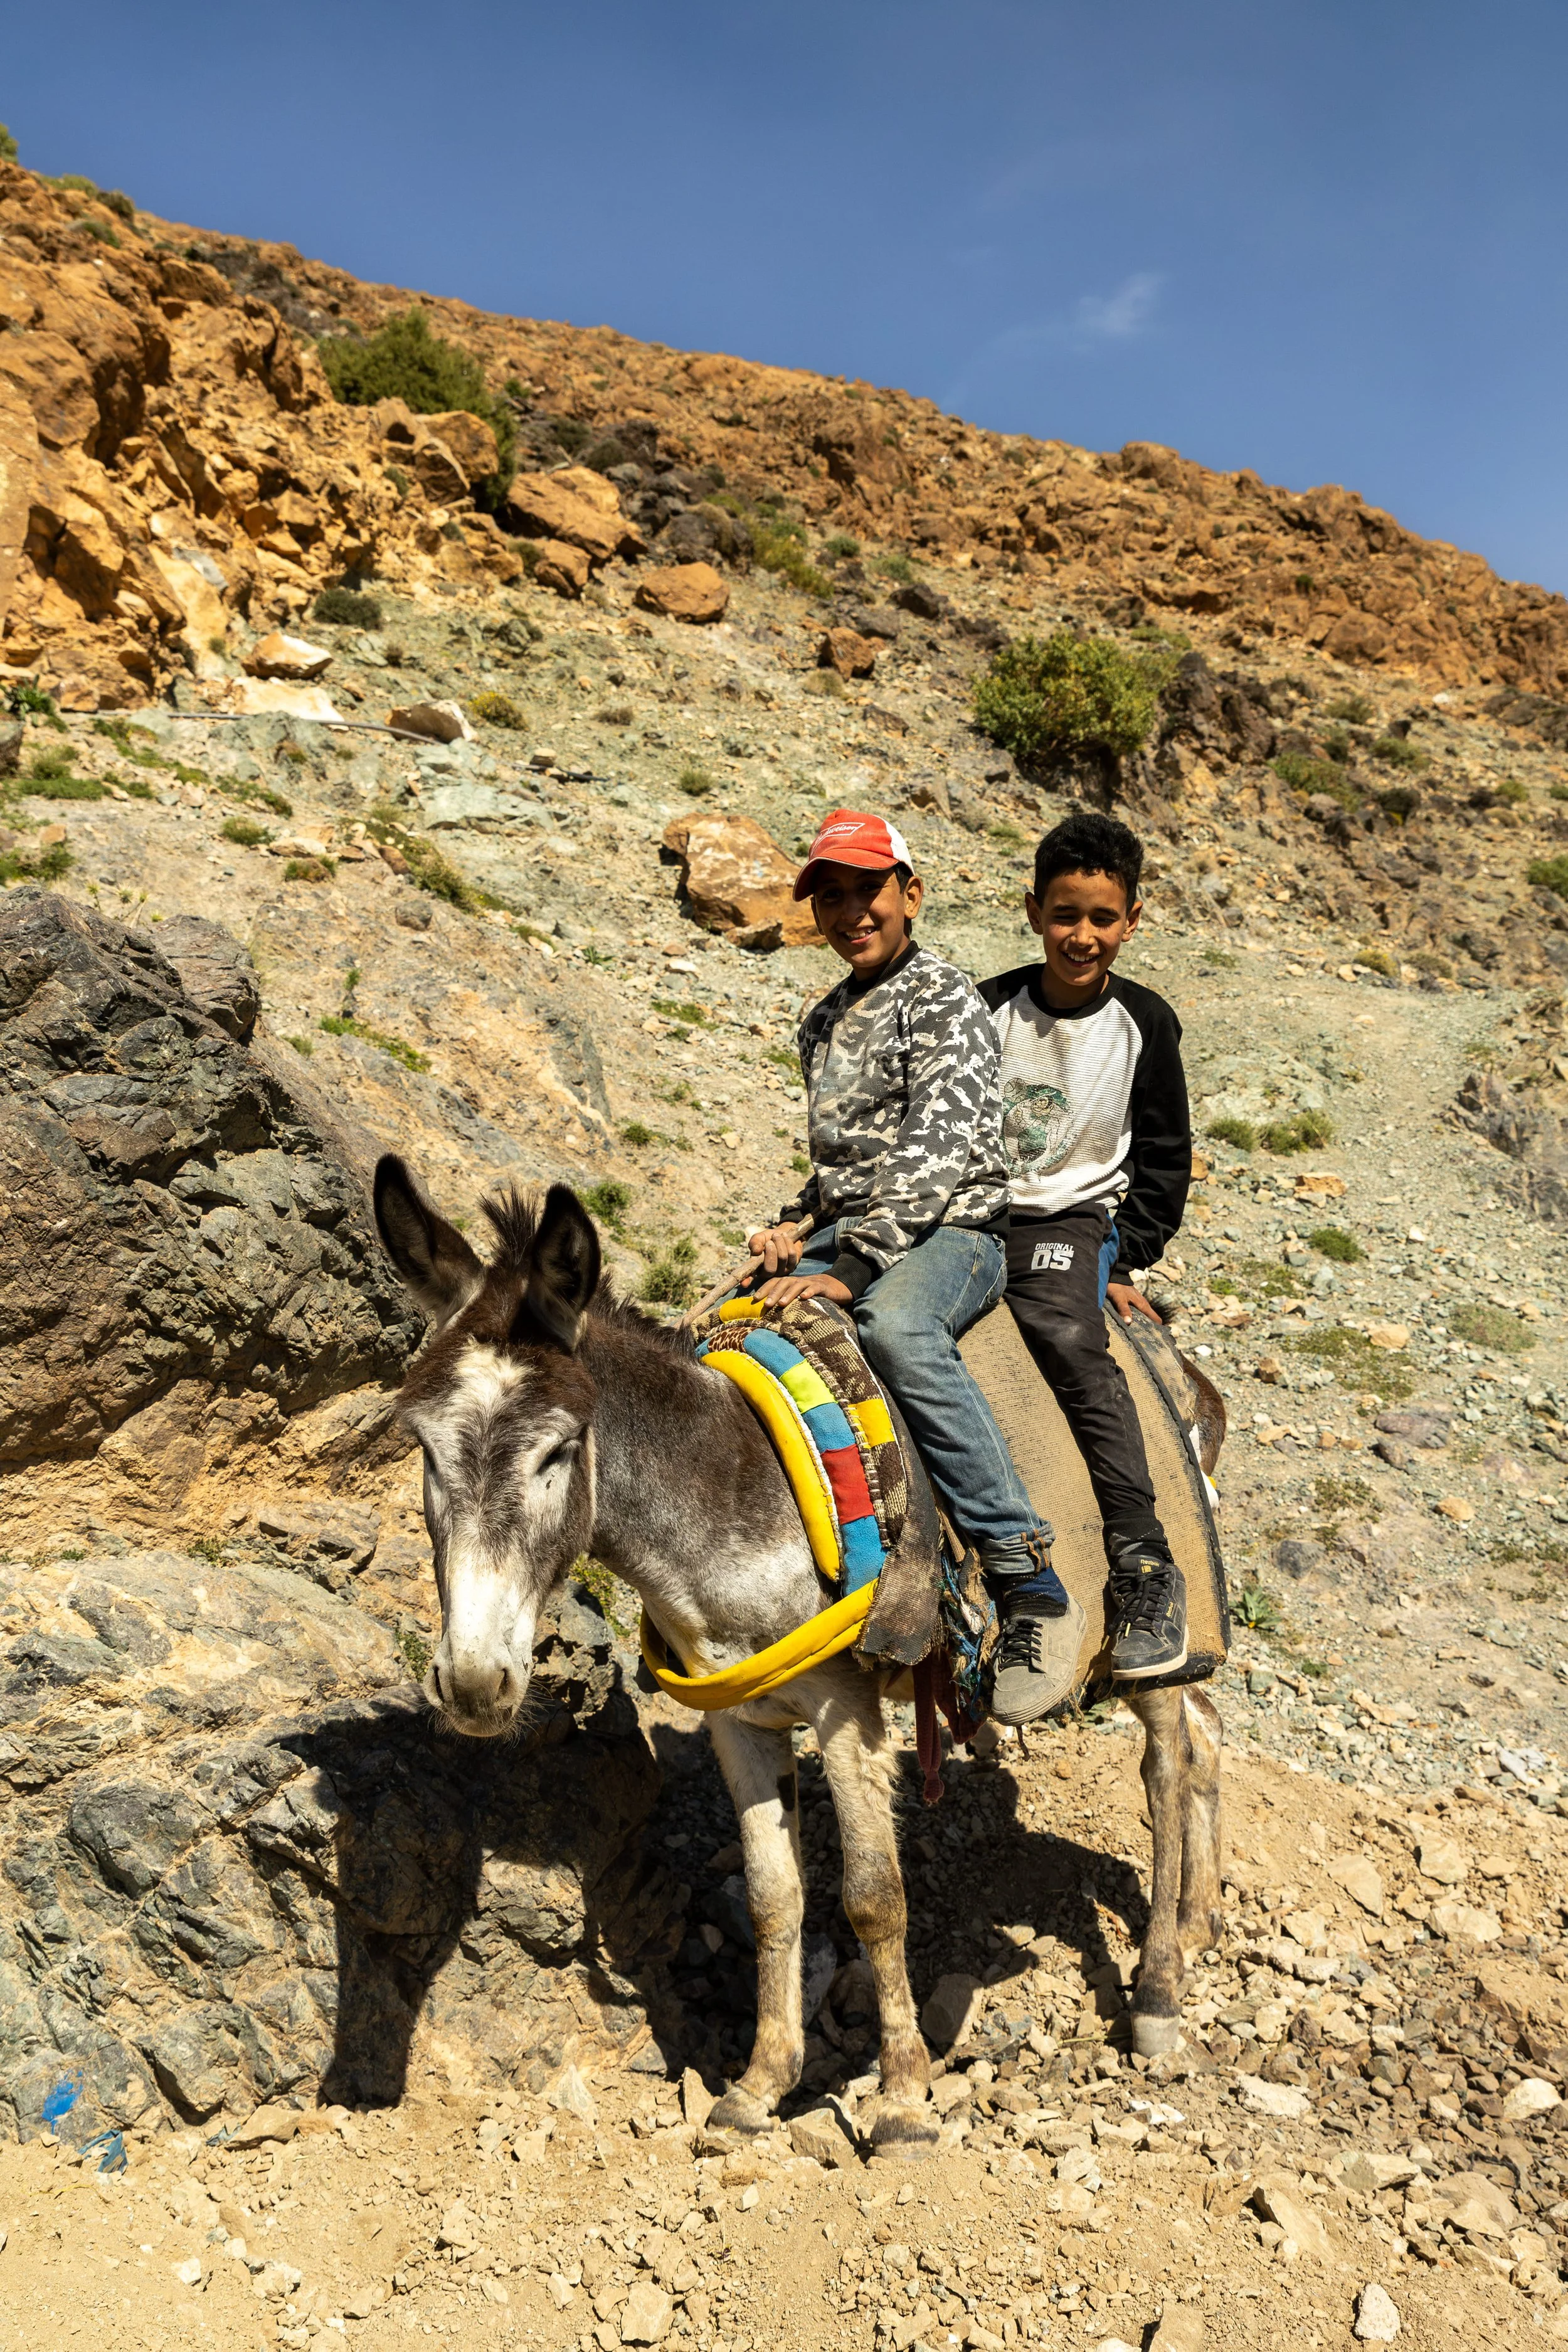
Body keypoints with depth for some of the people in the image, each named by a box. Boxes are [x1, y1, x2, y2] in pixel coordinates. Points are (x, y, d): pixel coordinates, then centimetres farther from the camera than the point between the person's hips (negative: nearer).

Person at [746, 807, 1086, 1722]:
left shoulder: (944, 998, -5)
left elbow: (938, 1151, -19)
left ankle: (1033, 1590, -37)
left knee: (895, 1327, -40)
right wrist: (793, 1227, 9)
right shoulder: (824, 1023, 21)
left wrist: (853, 1268, -27)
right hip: (846, 1242, 8)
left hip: (954, 1233, -8)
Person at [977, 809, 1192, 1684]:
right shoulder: (990, 1010, 3)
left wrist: (1125, 1260, 4)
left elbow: (1166, 1160, 10)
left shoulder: (1145, 1024, 3)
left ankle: (1146, 1568, -27)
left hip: (1072, 1220, -2)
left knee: (1070, 1340, -30)